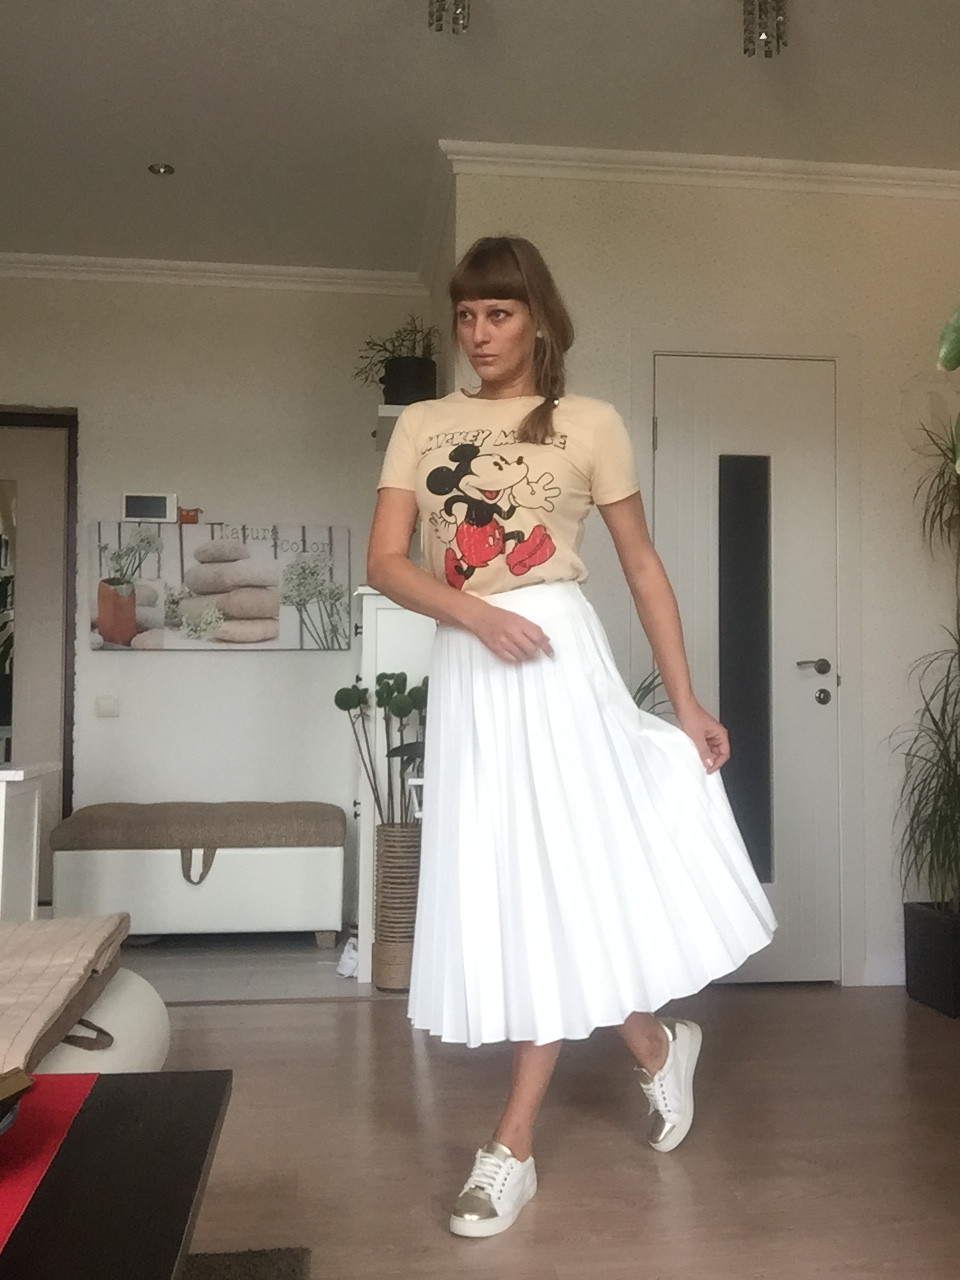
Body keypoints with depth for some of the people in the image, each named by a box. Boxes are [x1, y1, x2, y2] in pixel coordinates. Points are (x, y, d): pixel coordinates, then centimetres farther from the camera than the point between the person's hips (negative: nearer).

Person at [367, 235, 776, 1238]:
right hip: (465, 669, 4)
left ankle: (514, 1143, 13)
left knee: (553, 883, -4)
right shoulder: (421, 426, 11)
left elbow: (642, 566, 6)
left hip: (559, 663, -3)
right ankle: (655, 1045, 30)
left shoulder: (589, 424, 4)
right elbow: (385, 563, 2)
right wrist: (478, 613, -16)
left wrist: (687, 704, 3)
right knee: (504, 890, 7)